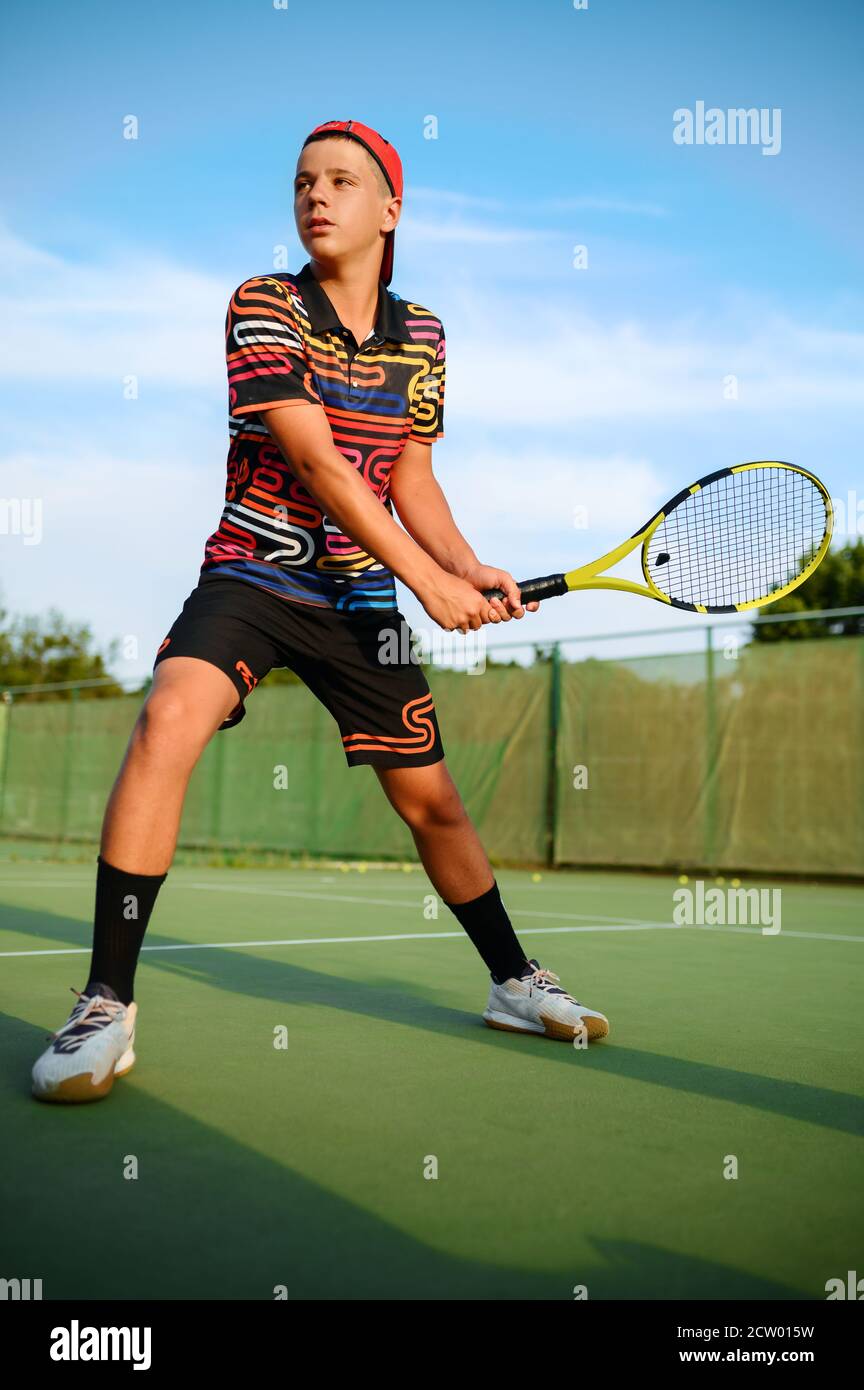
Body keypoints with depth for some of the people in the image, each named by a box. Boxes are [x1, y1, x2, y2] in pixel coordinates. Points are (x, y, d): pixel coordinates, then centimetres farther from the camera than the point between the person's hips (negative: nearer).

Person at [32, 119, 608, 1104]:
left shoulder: (419, 334, 7)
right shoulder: (263, 307, -7)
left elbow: (409, 474, 9)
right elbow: (315, 461, -18)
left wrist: (469, 567, -10)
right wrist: (427, 578, -22)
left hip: (363, 596, 4)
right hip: (252, 573, -3)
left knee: (430, 798, 7)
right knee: (168, 724, -29)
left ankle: (513, 982, 28)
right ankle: (106, 1008, -20)